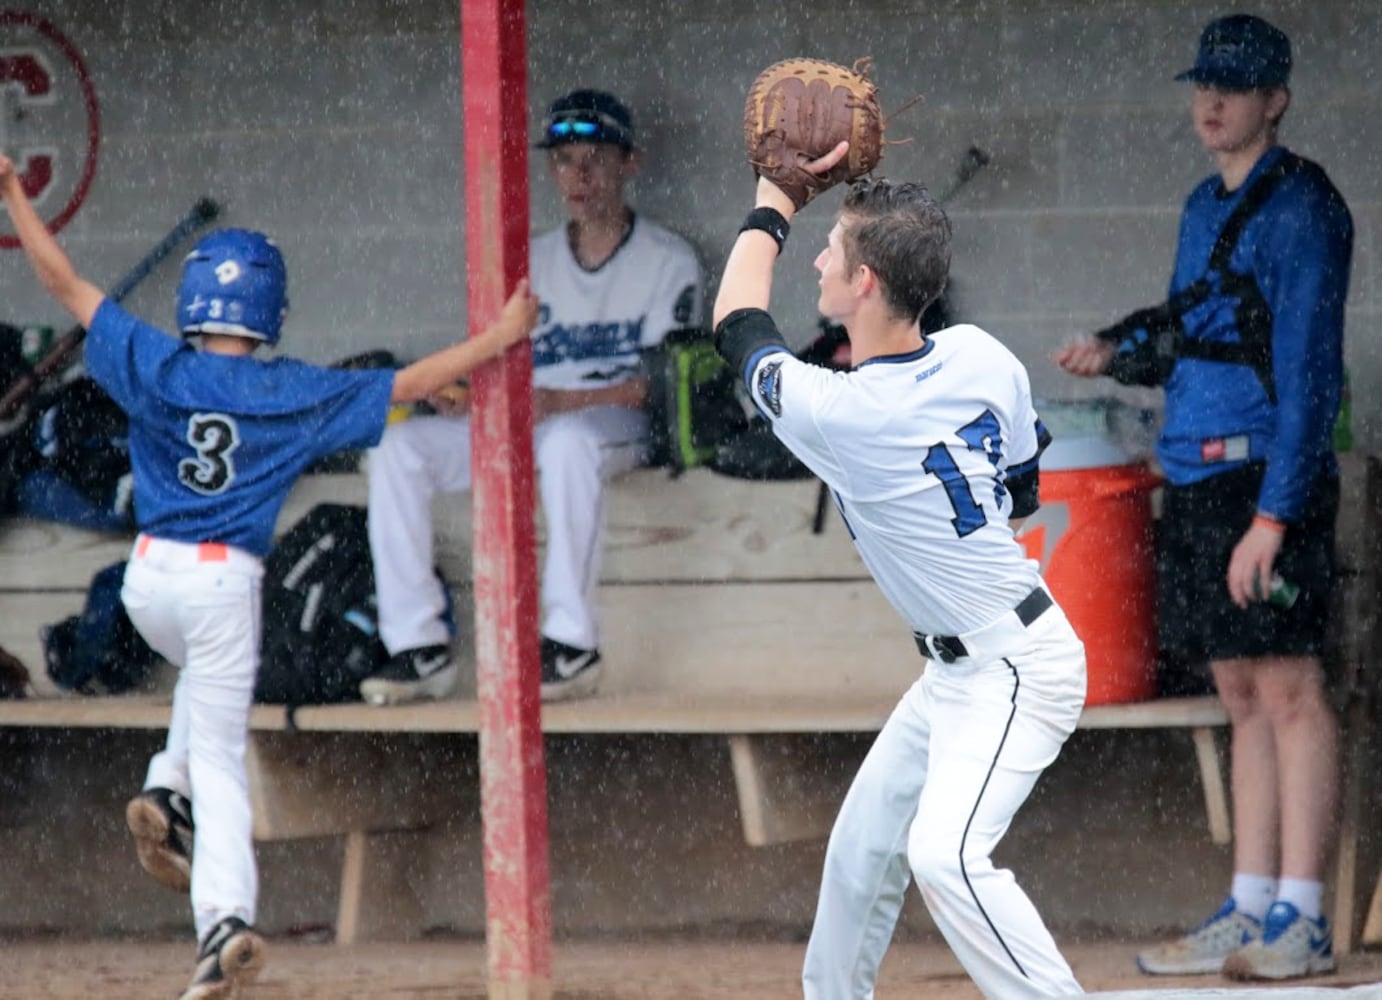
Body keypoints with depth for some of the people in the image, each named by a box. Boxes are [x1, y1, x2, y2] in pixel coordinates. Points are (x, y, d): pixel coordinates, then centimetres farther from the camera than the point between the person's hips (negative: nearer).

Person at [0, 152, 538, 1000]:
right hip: (227, 583, -2)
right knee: (221, 756, 2)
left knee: (208, 671, 35)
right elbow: (408, 386, 0)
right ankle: (224, 916, -15)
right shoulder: (297, 395, -6)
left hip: (149, 579, 2)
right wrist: (499, 337, 10)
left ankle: (167, 793, 13)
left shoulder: (155, 368, -5)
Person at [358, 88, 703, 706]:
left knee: (568, 439, -41)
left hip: (625, 427, -6)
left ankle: (572, 645, -37)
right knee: (397, 444, -16)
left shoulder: (667, 261, 2)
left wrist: (563, 402, -23)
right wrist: (463, 394, -10)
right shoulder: (533, 263, 20)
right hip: (523, 428, 6)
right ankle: (420, 647, -20)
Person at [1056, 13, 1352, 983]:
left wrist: (1273, 513, -21)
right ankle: (1249, 911, 14)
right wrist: (1118, 352, 8)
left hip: (1265, 477, -8)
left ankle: (1301, 920, -4)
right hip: (1199, 476, 8)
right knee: (1244, 695, 10)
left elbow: (1307, 371, -16)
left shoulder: (1301, 209, -11)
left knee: (1288, 691, -6)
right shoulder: (1206, 208, 16)